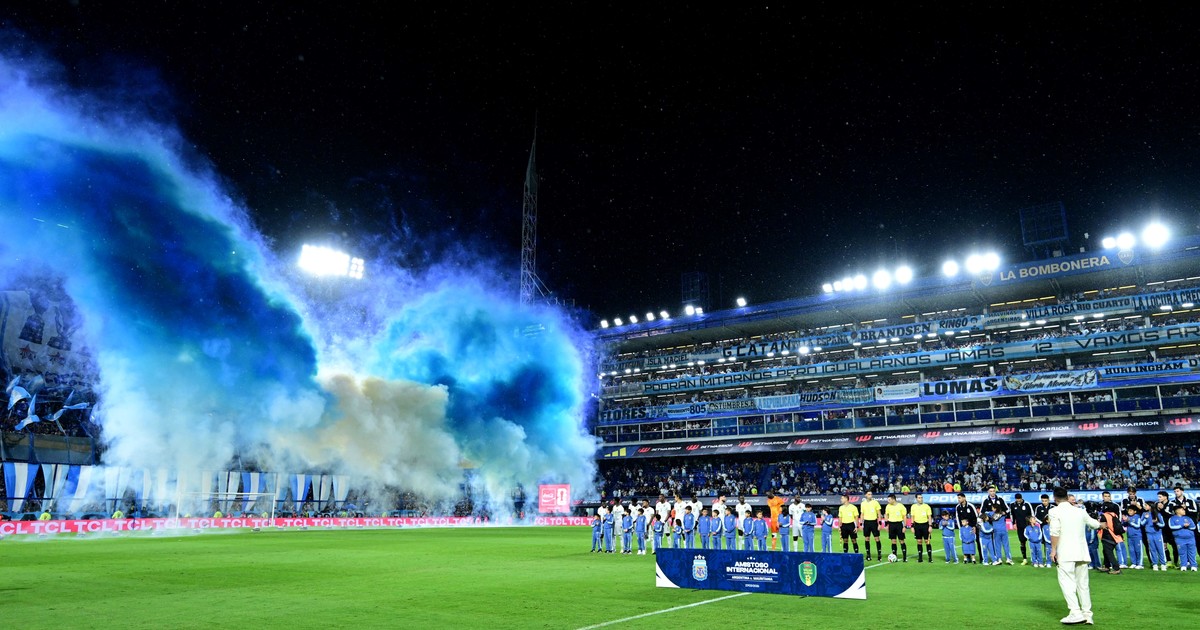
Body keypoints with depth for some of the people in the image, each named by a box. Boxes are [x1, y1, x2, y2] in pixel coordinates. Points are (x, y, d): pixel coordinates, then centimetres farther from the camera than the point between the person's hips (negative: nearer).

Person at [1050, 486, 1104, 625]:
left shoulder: (1055, 511, -4)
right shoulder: (1080, 511, 13)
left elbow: (1055, 532, -14)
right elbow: (1095, 525, 28)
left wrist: (1053, 550, -8)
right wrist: (1101, 524, 51)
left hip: (1066, 553, -6)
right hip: (1082, 552, 6)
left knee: (1067, 581, -7)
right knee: (1083, 583, 12)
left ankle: (1075, 612, -16)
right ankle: (1087, 614, 14)